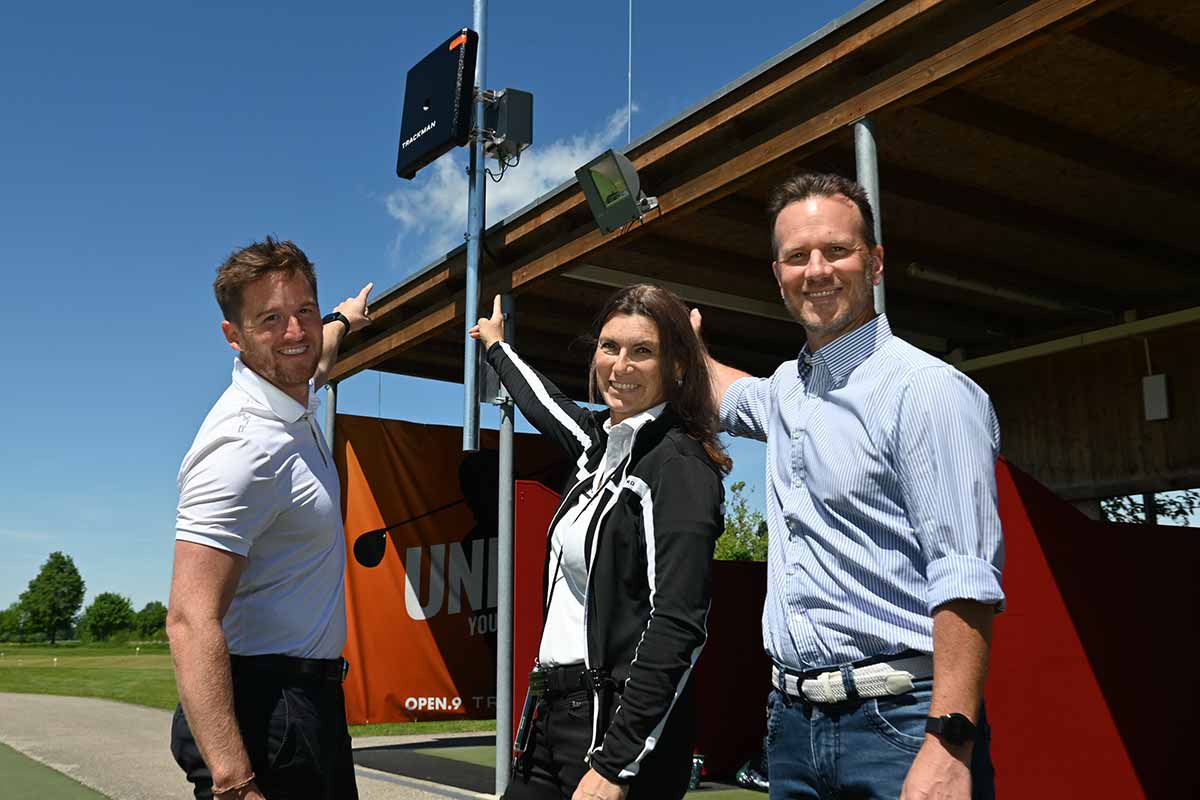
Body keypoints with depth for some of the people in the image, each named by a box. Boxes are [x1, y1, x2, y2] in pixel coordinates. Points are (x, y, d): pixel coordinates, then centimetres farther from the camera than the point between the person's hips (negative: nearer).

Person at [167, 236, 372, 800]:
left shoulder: (292, 404, 6)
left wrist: (342, 321, 53)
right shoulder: (246, 444, -22)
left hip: (310, 700, 10)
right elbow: (190, 621, -28)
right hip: (263, 712, -9)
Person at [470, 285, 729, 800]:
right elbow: (548, 407, 31)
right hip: (556, 713, 8)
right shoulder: (601, 443, 8)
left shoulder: (680, 464, -14)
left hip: (622, 724, -8)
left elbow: (679, 628, -20)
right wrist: (497, 347, 47)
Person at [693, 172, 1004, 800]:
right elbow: (732, 395, 38)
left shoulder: (928, 389, -12)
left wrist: (948, 746, -25)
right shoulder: (787, 390, 11)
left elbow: (966, 579, -19)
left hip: (898, 723, -7)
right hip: (791, 721, 7)